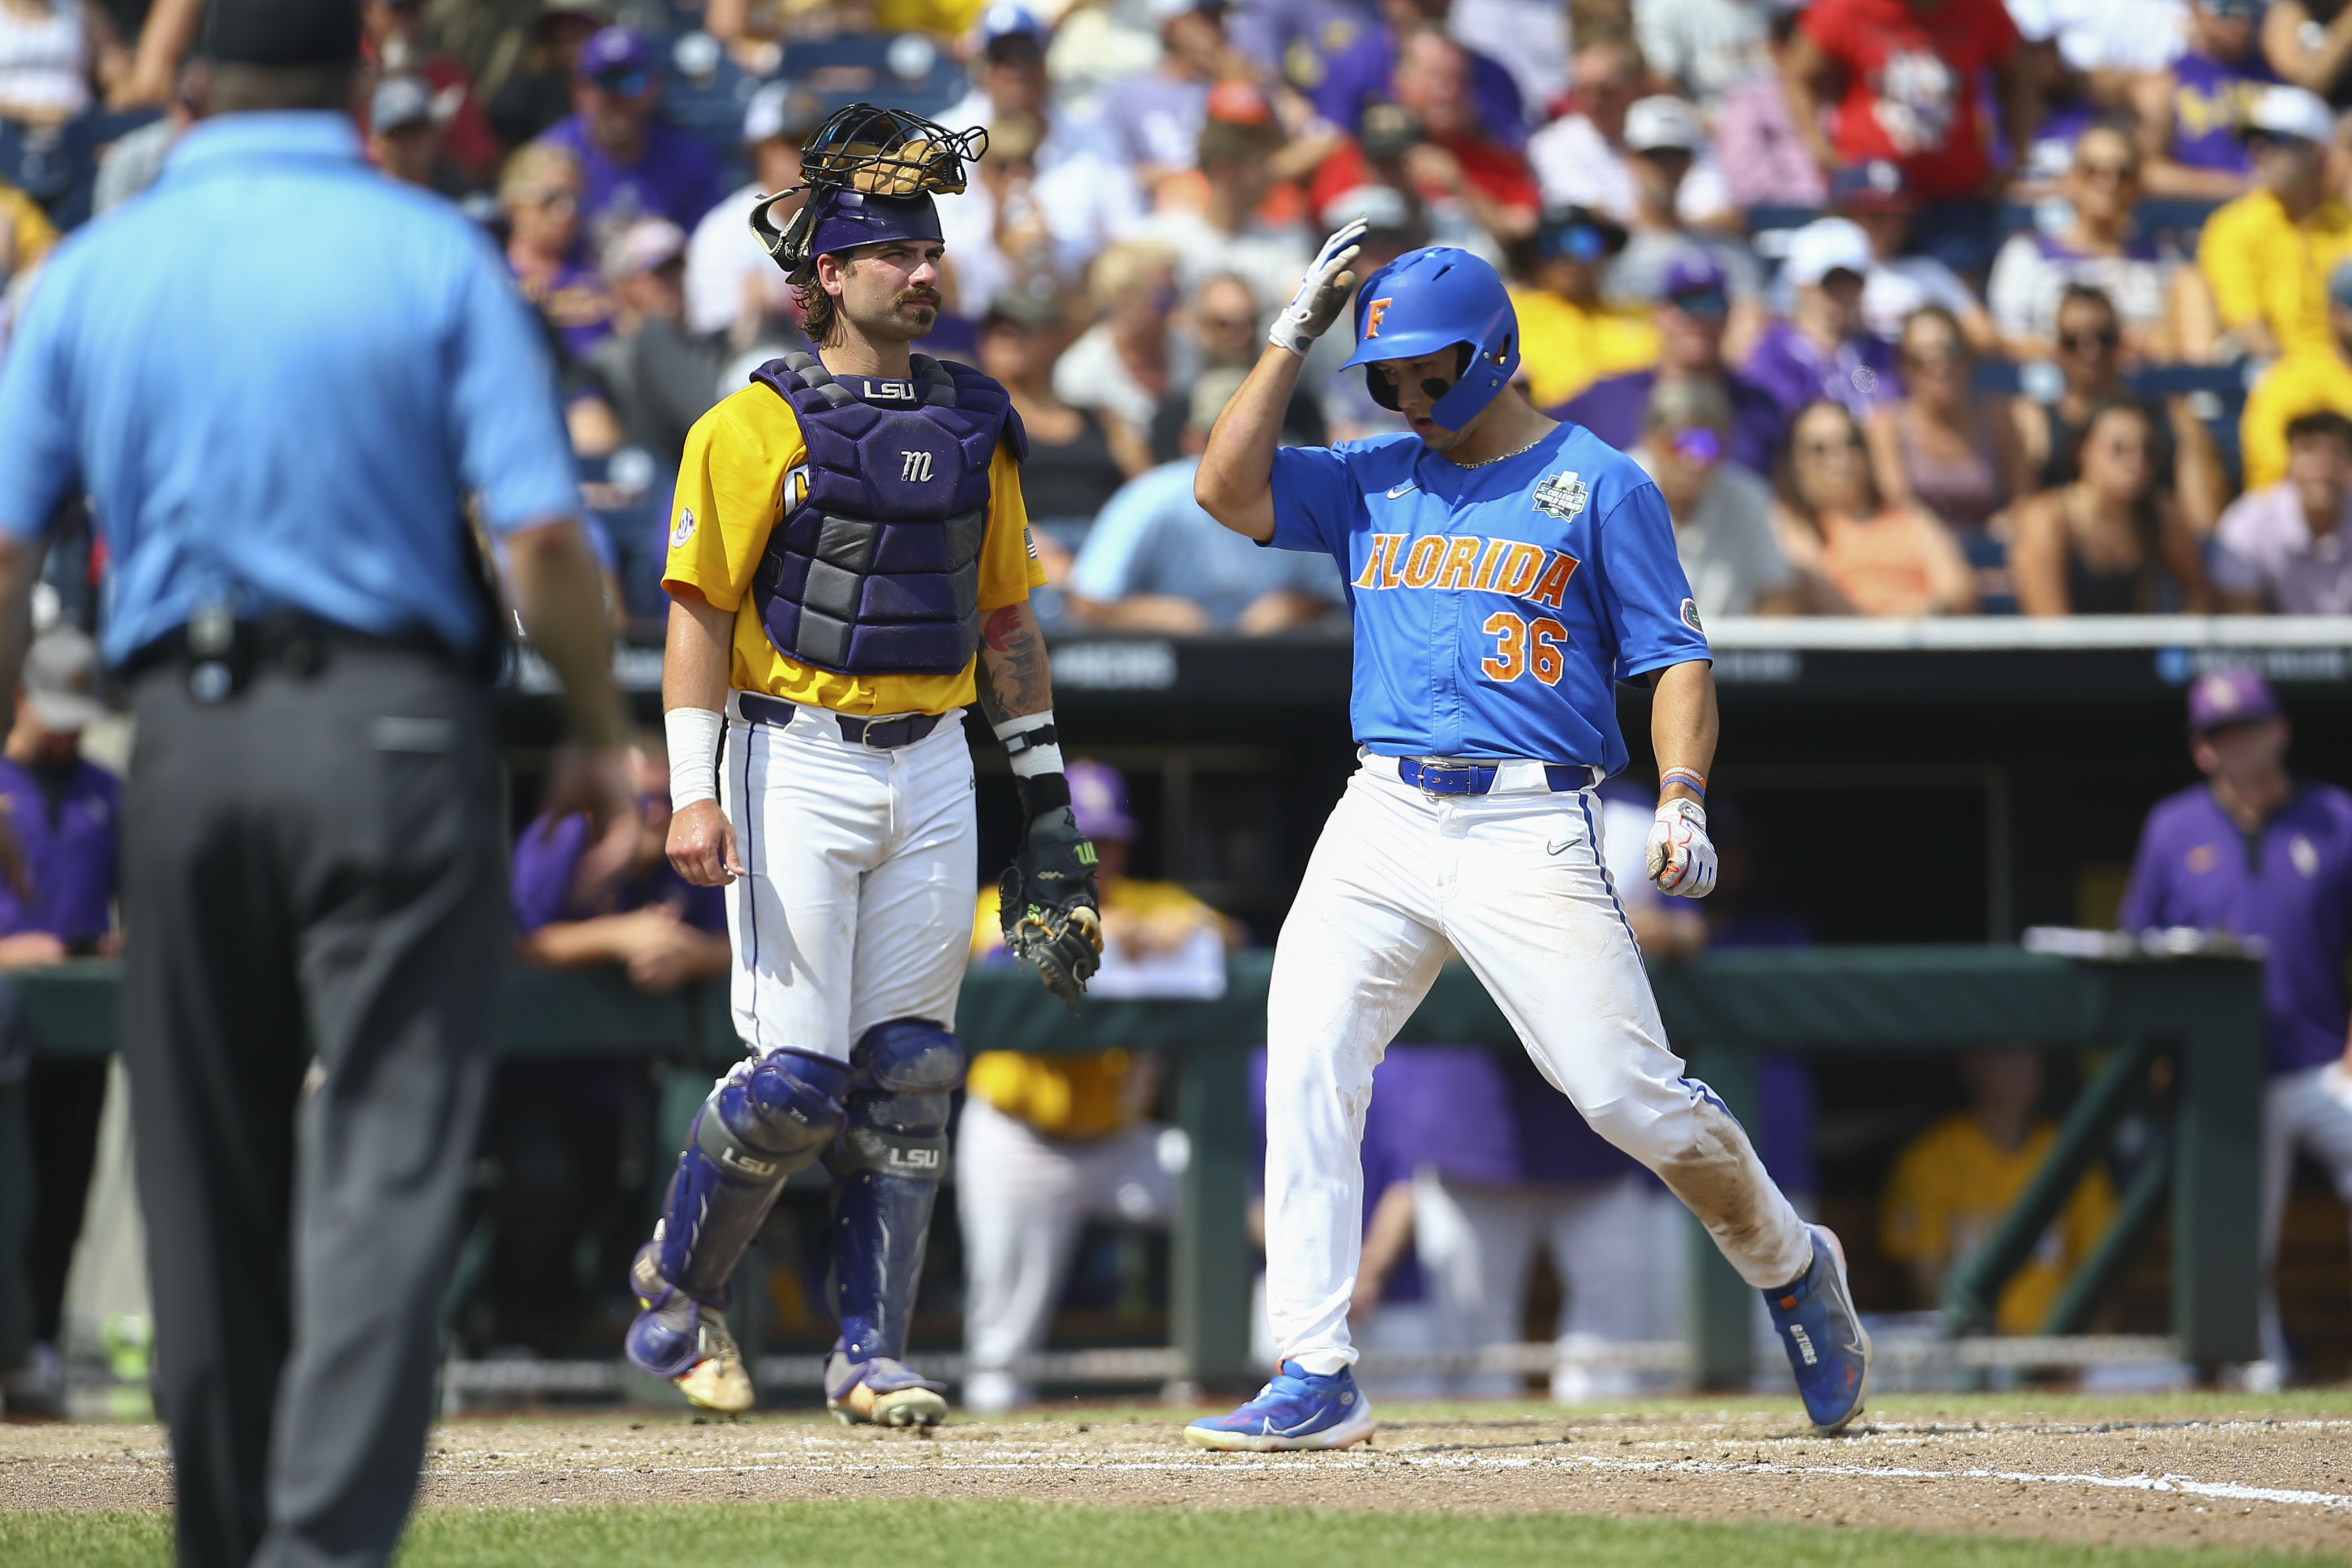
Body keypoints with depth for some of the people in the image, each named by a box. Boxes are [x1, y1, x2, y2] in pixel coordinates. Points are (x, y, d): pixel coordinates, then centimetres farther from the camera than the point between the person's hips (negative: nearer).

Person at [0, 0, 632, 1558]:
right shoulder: (430, 255, -1)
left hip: (183, 740, 3)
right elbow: (542, 537, -9)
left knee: (209, 1193, 13)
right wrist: (603, 732, 5)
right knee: (385, 1174, -6)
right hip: (394, 729, -3)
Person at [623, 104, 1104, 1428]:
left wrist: (1048, 792, 14)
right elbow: (700, 609, -8)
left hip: (932, 771, 5)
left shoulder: (977, 424, 12)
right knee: (797, 1076, -9)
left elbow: (1006, 613, 18)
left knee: (908, 1073, 2)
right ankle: (679, 1286, 14)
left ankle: (872, 1355, 8)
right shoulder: (760, 423, -5)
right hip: (796, 765, -5)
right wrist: (695, 793, -17)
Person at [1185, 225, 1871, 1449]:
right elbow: (1227, 488, 5)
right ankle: (1314, 1381, -12)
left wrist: (1682, 800, -15)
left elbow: (1675, 657, -1)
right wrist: (1296, 335, 5)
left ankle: (1791, 1270, 21)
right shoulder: (1374, 482, 16)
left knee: (1630, 1095, -7)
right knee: (1304, 1071, -13)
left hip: (1529, 830, -4)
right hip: (1382, 823, 4)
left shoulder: (1600, 486, 2)